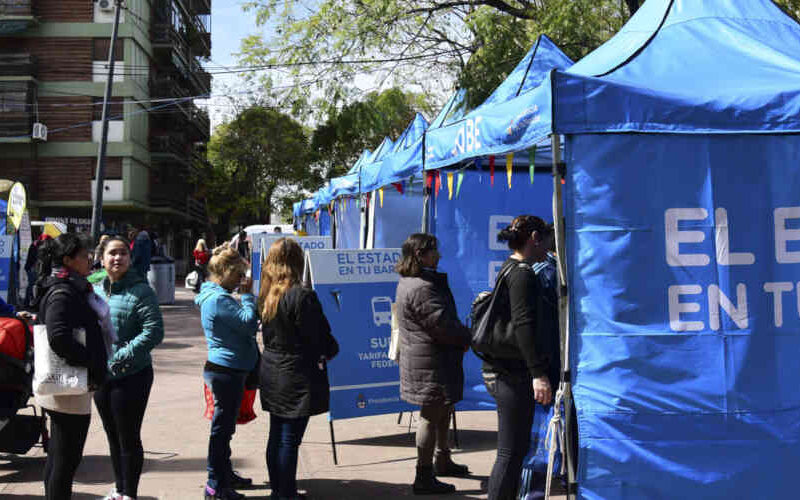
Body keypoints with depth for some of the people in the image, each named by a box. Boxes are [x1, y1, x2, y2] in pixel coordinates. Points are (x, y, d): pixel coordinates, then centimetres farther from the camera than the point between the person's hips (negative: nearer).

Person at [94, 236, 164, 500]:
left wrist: (120, 357, -20)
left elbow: (154, 332, -18)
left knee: (129, 438, 3)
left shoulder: (140, 291, -12)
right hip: (100, 376, 6)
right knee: (113, 437, 19)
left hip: (131, 376, -6)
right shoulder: (95, 290, 6)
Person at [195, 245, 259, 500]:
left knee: (224, 425, 20)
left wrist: (245, 295, 8)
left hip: (227, 370, 11)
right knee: (222, 426, -1)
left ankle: (226, 474, 34)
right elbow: (249, 323, -23)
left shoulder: (218, 296, 13)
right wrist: (247, 294, -15)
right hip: (226, 371, -11)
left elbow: (243, 324, 18)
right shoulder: (219, 299, -20)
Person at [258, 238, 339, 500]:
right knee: (290, 439, 1)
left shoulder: (266, 295, 4)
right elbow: (319, 338, -16)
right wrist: (331, 350, 6)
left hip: (272, 373, 8)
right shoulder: (302, 297, -20)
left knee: (276, 435, 17)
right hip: (297, 376, -8)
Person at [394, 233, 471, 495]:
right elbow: (444, 325, -24)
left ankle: (442, 460, 40)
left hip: (433, 358, 11)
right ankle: (424, 478, 5)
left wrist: (461, 336, 3)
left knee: (443, 410, 23)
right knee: (431, 416, -3)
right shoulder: (422, 289, -23)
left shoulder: (409, 282, 12)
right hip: (430, 363, -11)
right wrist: (467, 337, -6)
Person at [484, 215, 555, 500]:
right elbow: (523, 324, -25)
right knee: (511, 452, -5)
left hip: (502, 370, 10)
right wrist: (539, 372, -30)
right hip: (513, 373, -10)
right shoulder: (522, 273, -14)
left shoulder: (508, 270, 17)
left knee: (516, 448, 18)